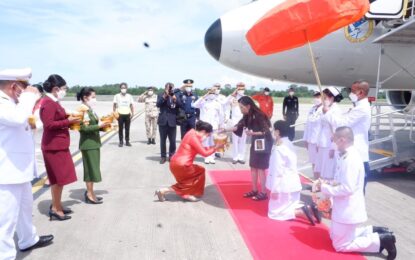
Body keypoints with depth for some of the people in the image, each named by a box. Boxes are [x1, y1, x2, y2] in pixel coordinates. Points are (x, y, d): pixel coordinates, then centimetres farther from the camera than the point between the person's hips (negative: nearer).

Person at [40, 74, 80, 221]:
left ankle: (56, 206, 26)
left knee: (58, 178, 16)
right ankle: (55, 209, 9)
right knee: (59, 178, -2)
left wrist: (70, 120, 4)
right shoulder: (48, 103, -17)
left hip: (59, 145, 10)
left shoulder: (53, 102, 14)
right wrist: (68, 121, -18)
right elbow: (49, 124, -24)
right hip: (54, 146, -10)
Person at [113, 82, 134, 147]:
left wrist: (132, 113, -2)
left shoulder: (129, 96, 7)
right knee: (120, 128, 1)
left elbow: (131, 105, 9)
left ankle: (127, 141, 13)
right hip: (120, 114, -1)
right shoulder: (117, 96, 2)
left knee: (127, 129, 5)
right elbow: (114, 105, 5)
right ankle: (121, 142, 8)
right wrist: (114, 113, -3)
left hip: (127, 114, 1)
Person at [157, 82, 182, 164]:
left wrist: (175, 99, -18)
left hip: (172, 122, 1)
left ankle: (171, 156, 14)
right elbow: (158, 104, -10)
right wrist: (164, 96, -18)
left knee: (172, 140, 2)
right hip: (163, 121, -1)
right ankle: (163, 156, 12)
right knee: (163, 140, 4)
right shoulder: (161, 95, 6)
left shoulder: (175, 96, 9)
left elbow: (180, 105, -2)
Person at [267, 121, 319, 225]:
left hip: (284, 185, -8)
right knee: (290, 205, 26)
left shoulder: (278, 149, -20)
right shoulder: (289, 145, 6)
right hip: (293, 183, 9)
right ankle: (308, 208, 3)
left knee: (275, 211, 4)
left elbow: (277, 171, -21)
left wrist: (274, 189, -15)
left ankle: (301, 212, -13)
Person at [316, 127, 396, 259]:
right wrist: (330, 183, 0)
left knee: (340, 245, 3)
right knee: (335, 236, 24)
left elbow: (347, 188, -29)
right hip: (345, 208, 10)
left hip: (348, 210, -10)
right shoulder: (348, 156, 5)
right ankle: (373, 231, 24)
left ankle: (382, 240, 5)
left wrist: (325, 188, -19)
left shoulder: (351, 159, -26)